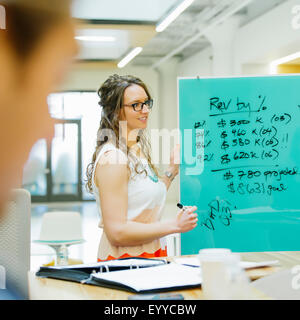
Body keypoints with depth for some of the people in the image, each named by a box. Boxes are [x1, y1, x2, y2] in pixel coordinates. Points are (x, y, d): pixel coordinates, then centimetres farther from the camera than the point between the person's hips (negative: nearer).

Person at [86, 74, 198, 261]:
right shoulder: (112, 157, -14)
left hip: (152, 254, 8)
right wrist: (175, 226, -15)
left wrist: (172, 170, 16)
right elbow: (116, 232, -19)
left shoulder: (139, 151, 13)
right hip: (123, 259, -8)